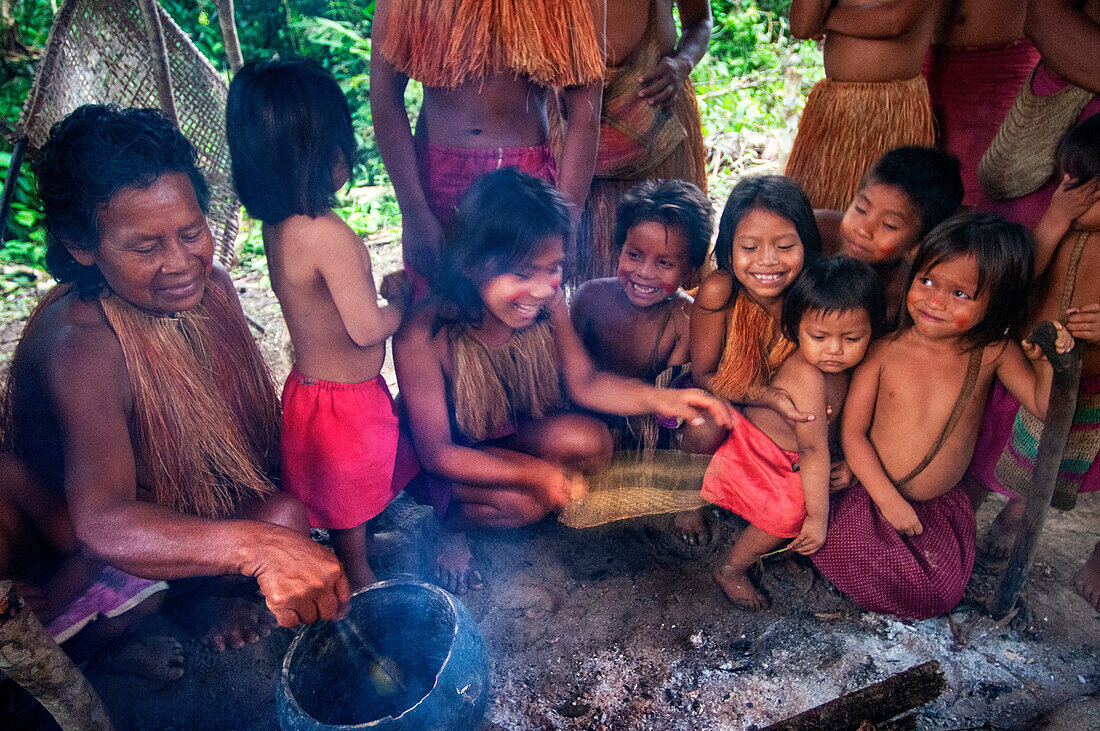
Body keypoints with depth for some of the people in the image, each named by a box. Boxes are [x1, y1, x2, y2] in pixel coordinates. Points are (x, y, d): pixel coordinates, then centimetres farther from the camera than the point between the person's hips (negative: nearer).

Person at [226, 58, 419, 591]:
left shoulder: (276, 224, -3)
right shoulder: (332, 236, -31)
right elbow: (367, 329, -25)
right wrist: (405, 302, -7)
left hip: (309, 384, 8)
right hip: (346, 401, -8)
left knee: (343, 502, 29)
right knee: (352, 502, 16)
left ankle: (357, 555, 51)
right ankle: (361, 580, 39)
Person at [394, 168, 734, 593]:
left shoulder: (548, 304, -20)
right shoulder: (422, 336, -33)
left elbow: (584, 383, -9)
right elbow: (436, 452, -26)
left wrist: (660, 399, -26)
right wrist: (531, 472, -38)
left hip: (517, 436, 5)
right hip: (450, 459, -5)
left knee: (593, 440, -23)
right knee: (524, 503, -31)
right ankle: (452, 521, 4)